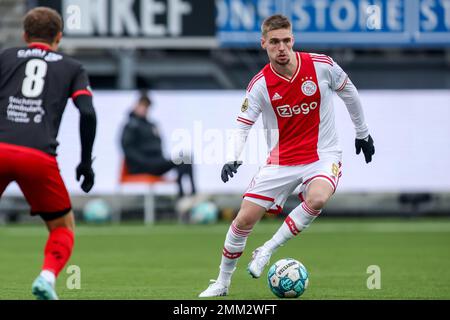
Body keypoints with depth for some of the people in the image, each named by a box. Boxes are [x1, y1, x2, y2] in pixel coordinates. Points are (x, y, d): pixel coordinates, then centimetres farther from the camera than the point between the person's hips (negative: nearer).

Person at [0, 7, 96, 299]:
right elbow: (87, 113, 4)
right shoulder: (73, 68, 19)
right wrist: (86, 163, 11)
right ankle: (47, 276, -8)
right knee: (63, 227, 18)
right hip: (40, 156, -1)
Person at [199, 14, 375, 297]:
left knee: (317, 198, -35)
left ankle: (267, 251, -17)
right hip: (281, 162, 1)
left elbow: (349, 92, 8)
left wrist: (363, 133, 18)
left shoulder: (322, 66, -10)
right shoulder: (260, 85, -9)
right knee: (245, 219, -4)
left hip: (322, 156, -1)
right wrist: (232, 159, -24)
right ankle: (222, 283, 17)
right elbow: (242, 127, -5)